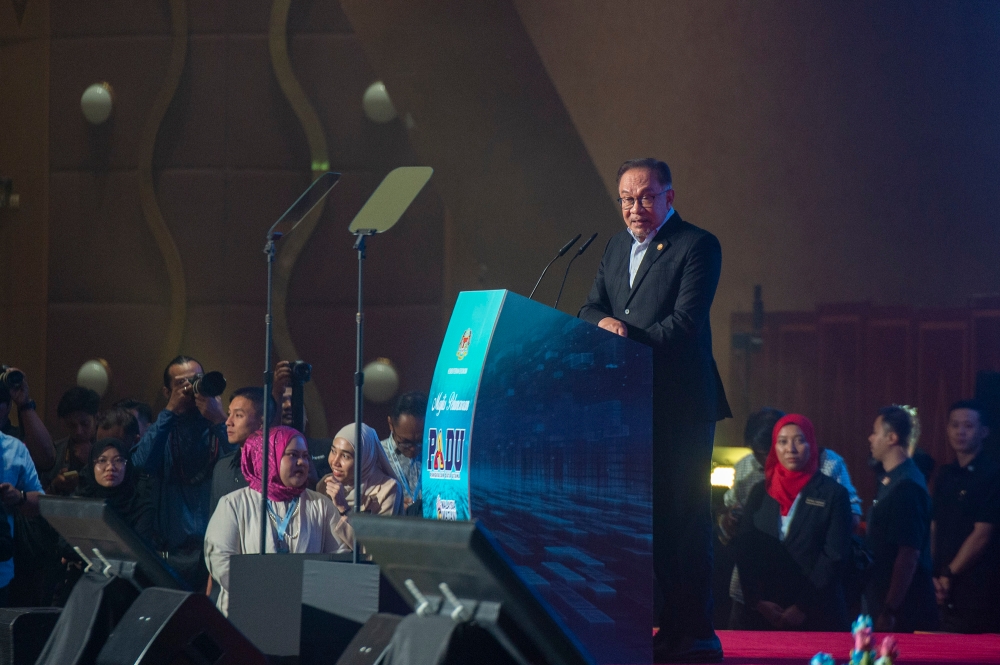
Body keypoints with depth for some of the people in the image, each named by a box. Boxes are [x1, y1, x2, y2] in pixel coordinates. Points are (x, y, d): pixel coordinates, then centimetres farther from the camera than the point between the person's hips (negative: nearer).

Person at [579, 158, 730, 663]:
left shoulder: (697, 246, -4)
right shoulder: (616, 247, 19)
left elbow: (686, 322, -14)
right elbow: (590, 309, 14)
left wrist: (632, 339, -23)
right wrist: (605, 325, -9)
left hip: (679, 405, -7)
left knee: (682, 515, -6)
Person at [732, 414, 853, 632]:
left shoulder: (833, 494, 1)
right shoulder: (760, 493, 12)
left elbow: (835, 557, -5)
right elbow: (744, 551, 7)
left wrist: (803, 608, -10)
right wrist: (758, 601, -5)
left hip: (816, 615, -3)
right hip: (764, 613, 3)